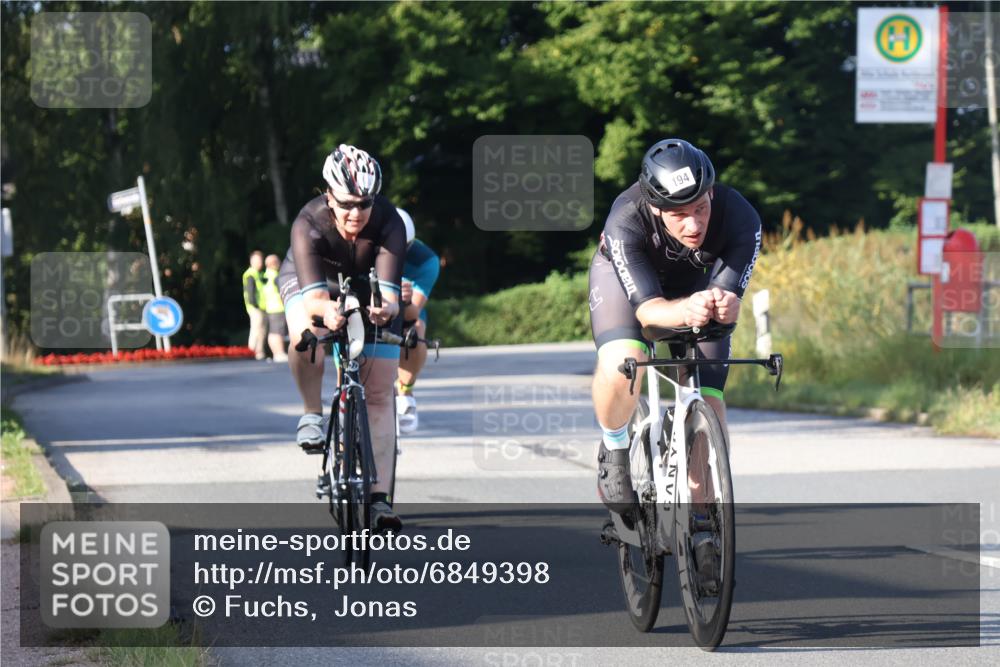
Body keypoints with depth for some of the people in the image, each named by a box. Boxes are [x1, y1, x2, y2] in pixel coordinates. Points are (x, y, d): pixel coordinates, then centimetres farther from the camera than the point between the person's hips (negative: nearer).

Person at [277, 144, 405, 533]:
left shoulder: (388, 223, -32)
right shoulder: (309, 224, -35)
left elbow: (387, 288, -41)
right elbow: (313, 293, -44)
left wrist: (386, 308, -65)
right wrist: (326, 310, -67)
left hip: (369, 292, 1)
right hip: (310, 283, -1)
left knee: (379, 395, -8)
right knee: (306, 335, -37)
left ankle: (380, 497, -6)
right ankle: (312, 414, -12)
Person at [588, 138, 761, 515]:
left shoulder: (740, 220, -36)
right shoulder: (625, 222, -40)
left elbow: (729, 295, -36)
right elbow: (647, 308, -42)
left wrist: (725, 306, -60)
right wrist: (686, 311, -64)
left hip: (699, 283, 2)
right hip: (626, 274, -2)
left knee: (708, 405, -11)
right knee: (620, 366, -33)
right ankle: (615, 448, -2)